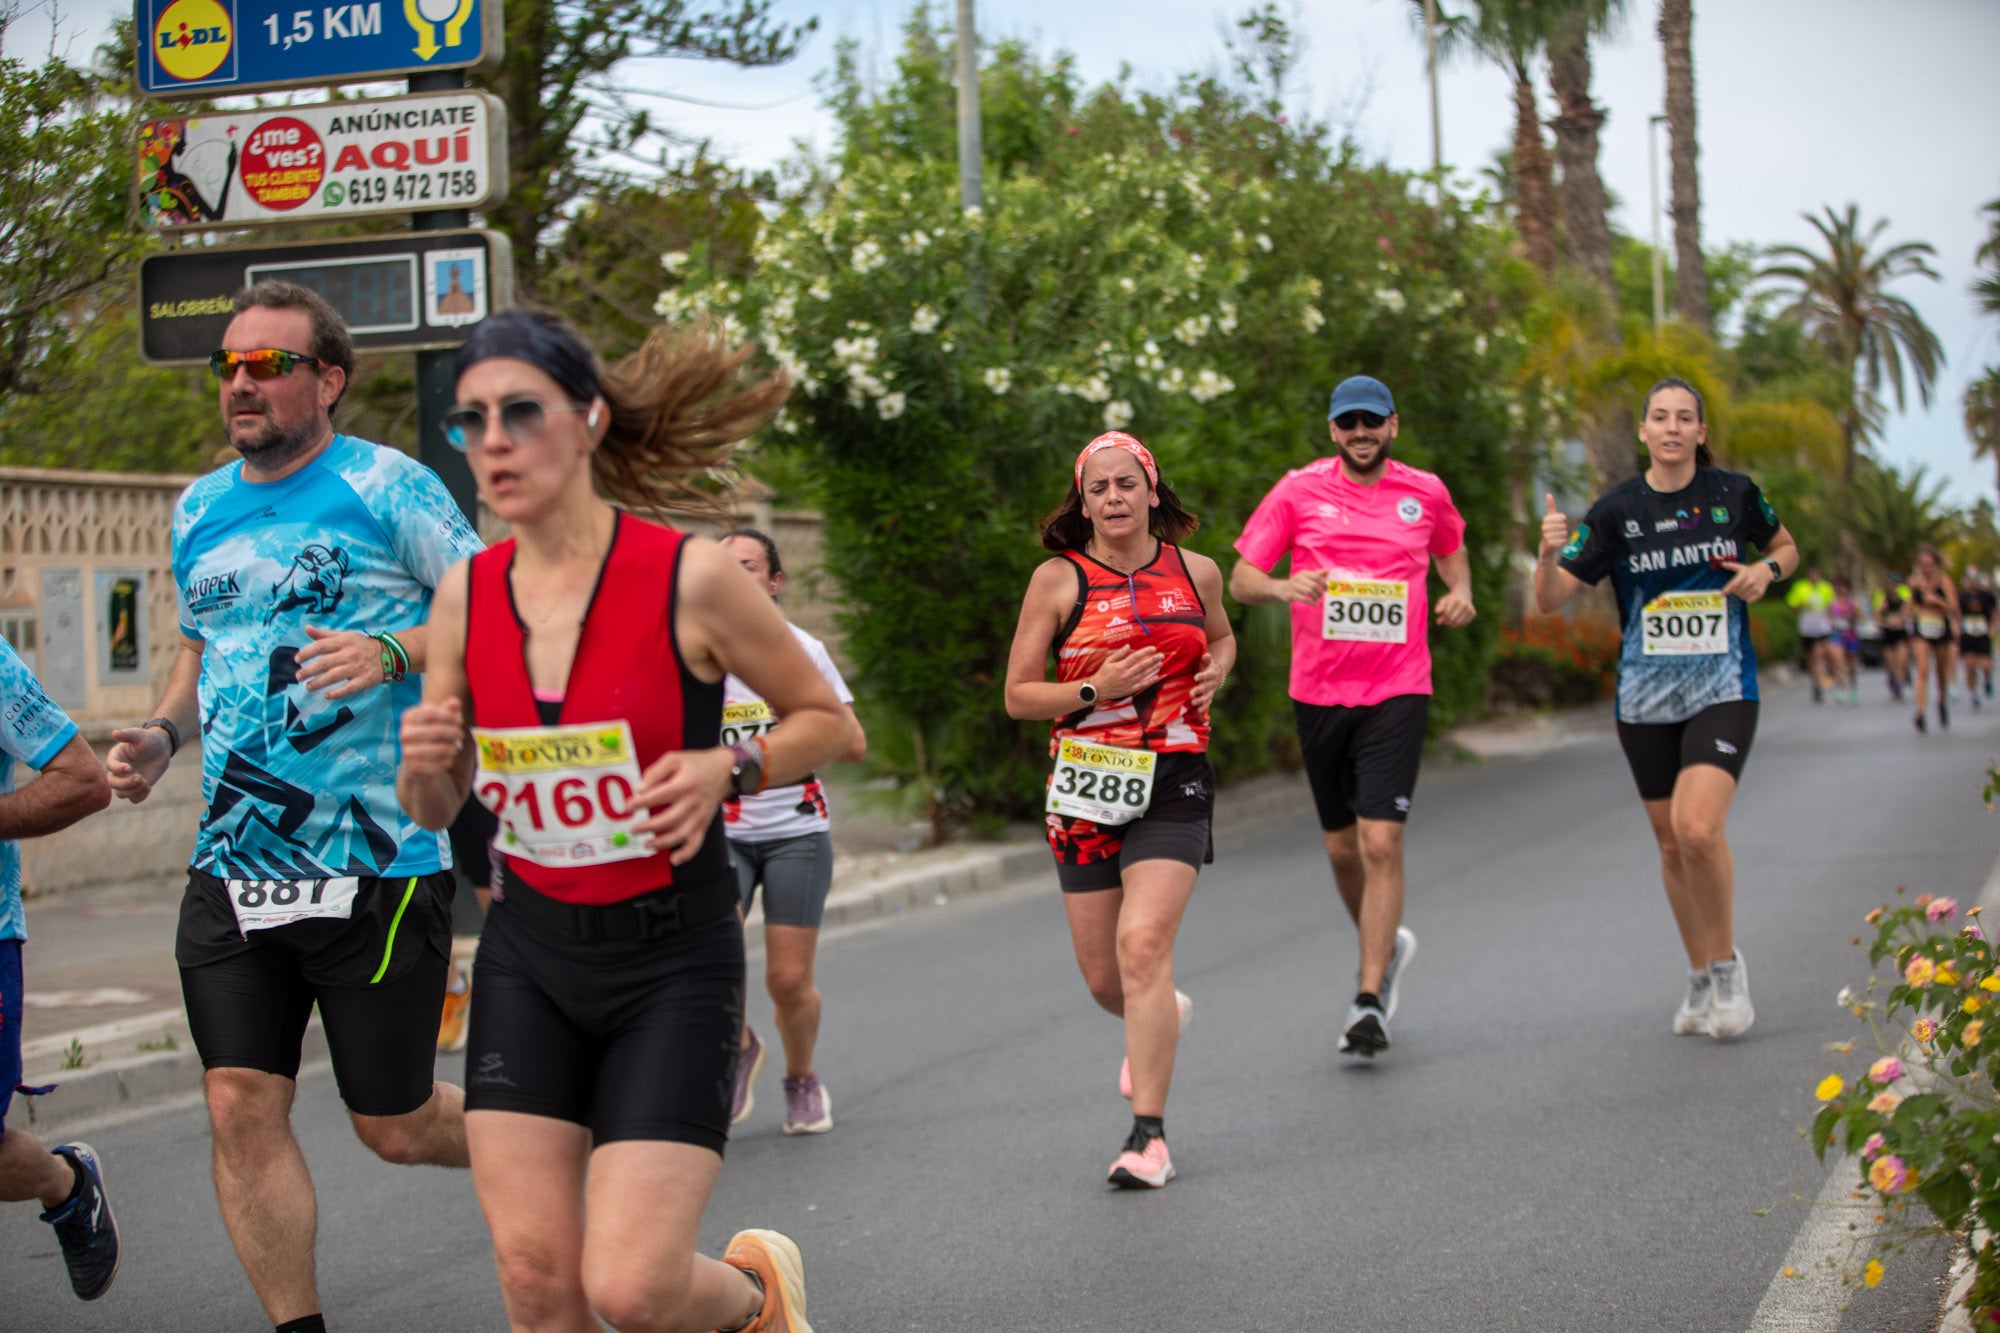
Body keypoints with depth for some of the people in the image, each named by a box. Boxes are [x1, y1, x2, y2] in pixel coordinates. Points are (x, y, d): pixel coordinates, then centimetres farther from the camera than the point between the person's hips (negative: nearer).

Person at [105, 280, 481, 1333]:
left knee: (395, 1127, 5)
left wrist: (392, 651, -24)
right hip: (231, 869, 5)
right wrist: (163, 734, 8)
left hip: (375, 862, -5)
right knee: (241, 1111, -3)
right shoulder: (200, 510, 14)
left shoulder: (386, 487, -5)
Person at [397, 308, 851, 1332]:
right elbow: (433, 813, 9)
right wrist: (422, 765, -14)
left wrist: (728, 768, -19)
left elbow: (828, 722, 0)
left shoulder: (690, 578, -13)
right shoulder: (466, 594, 0)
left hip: (673, 956, -4)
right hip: (528, 953, 4)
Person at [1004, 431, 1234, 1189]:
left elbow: (1221, 637, 27)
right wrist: (1095, 690, -15)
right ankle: (1162, 1018, 45)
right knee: (1103, 978, 7)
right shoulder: (1058, 580, -1)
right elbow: (1018, 697, 0)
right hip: (1086, 786, 1)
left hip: (1172, 784, -1)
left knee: (1143, 946, -19)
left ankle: (1149, 1134, -14)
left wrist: (1217, 670, 4)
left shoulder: (1195, 572, 5)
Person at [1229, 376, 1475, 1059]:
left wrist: (1460, 593, 3)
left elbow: (1451, 550, 25)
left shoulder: (1426, 493, 4)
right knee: (1342, 847, 12)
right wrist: (1284, 587, -21)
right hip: (1319, 692, 1)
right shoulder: (1298, 491, 0)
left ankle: (1369, 1002, -10)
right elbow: (1240, 578, 1)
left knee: (1381, 842, -13)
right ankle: (1386, 946, 40)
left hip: (1397, 692, -1)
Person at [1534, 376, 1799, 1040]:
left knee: (1698, 827, -21)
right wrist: (1550, 553, -25)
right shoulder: (1617, 510, -2)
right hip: (1646, 699, 2)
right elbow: (1550, 599, -4)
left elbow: (1785, 546, 19)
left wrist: (1765, 570, -4)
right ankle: (1700, 977, 29)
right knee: (1671, 844, 10)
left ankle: (1727, 962, 1)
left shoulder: (1734, 493, -1)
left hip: (1723, 691, -2)